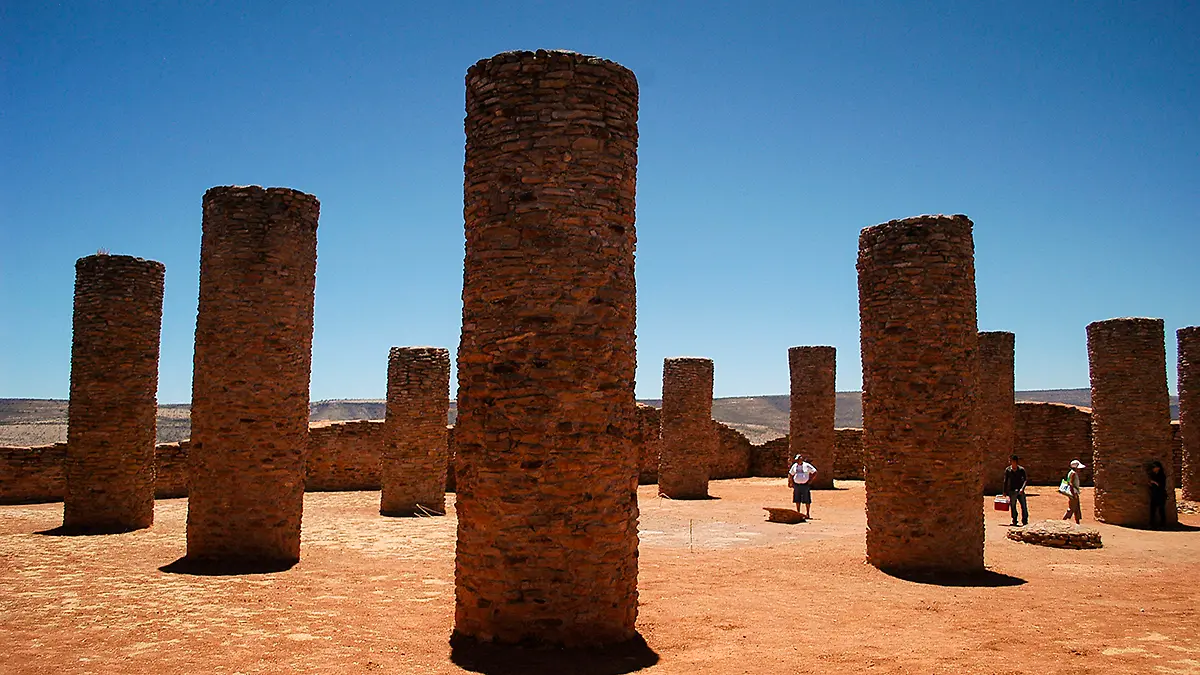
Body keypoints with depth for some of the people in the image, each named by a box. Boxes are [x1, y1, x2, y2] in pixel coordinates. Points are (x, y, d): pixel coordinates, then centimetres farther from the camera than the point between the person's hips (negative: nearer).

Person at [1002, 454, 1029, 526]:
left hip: (1020, 491, -1)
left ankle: (1025, 520, 9)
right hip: (1012, 491, 1)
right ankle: (1014, 521, 14)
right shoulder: (1007, 470, 1)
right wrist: (1005, 491, 8)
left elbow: (1026, 479, -5)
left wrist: (1022, 488, -19)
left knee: (1024, 506, -2)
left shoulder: (1021, 469, -4)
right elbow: (1005, 481, 8)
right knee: (1013, 507, 4)